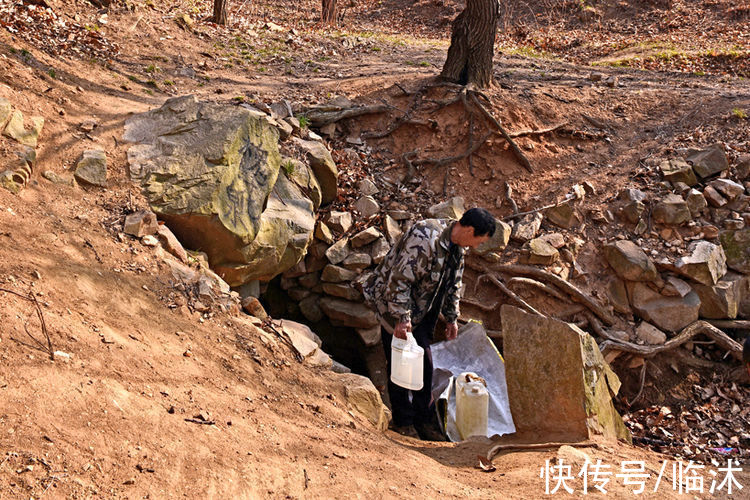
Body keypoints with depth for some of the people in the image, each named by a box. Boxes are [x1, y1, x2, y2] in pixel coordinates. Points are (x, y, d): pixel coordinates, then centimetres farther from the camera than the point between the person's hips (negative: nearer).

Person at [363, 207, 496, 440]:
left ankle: (424, 421, 20)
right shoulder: (424, 239, -30)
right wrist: (402, 318, -28)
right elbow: (399, 279, -30)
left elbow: (454, 283, 15)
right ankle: (403, 422, 10)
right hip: (394, 306, -8)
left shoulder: (457, 246, 0)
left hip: (422, 311, 8)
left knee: (424, 363, 10)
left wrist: (452, 318, 15)